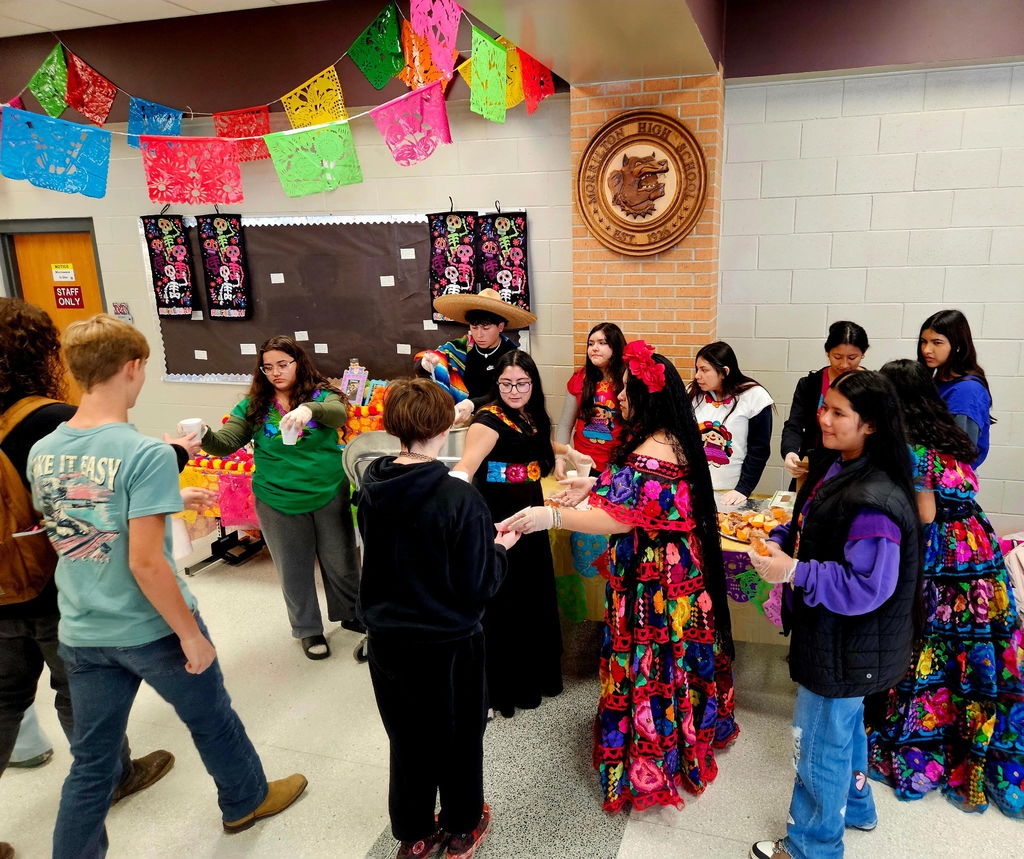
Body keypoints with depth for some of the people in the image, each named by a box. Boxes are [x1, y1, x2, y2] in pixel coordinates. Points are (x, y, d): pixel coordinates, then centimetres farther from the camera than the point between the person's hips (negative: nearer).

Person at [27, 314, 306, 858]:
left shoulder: (41, 452, -2)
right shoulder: (146, 454, -23)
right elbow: (145, 562, -25)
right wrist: (191, 633, -14)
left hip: (81, 632, 5)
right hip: (150, 629, -5)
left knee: (91, 762, 19)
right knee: (212, 721, 21)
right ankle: (246, 801, 44)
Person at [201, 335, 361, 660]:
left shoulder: (321, 395, -6)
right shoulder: (253, 407, -1)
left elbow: (339, 413, -28)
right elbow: (225, 443, -8)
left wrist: (310, 408, -49)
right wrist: (204, 437, -30)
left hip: (329, 496, 0)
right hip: (279, 502, 1)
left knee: (341, 560, 16)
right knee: (294, 568, 13)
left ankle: (350, 614, 40)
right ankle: (307, 629, 33)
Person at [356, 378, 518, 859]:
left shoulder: (370, 490, -9)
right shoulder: (460, 499, -25)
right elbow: (479, 587, -20)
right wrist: (500, 549, -2)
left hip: (386, 639, 4)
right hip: (448, 644, -4)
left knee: (407, 739, 23)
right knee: (457, 739, 20)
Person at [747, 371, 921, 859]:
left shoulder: (874, 502, -30)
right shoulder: (834, 469, 0)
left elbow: (868, 586, -30)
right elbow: (811, 533, 14)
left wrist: (794, 573, -30)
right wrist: (778, 540, -4)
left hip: (845, 650, -9)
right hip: (830, 636, 10)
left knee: (818, 746, 9)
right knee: (845, 725, 29)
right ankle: (855, 807, 53)